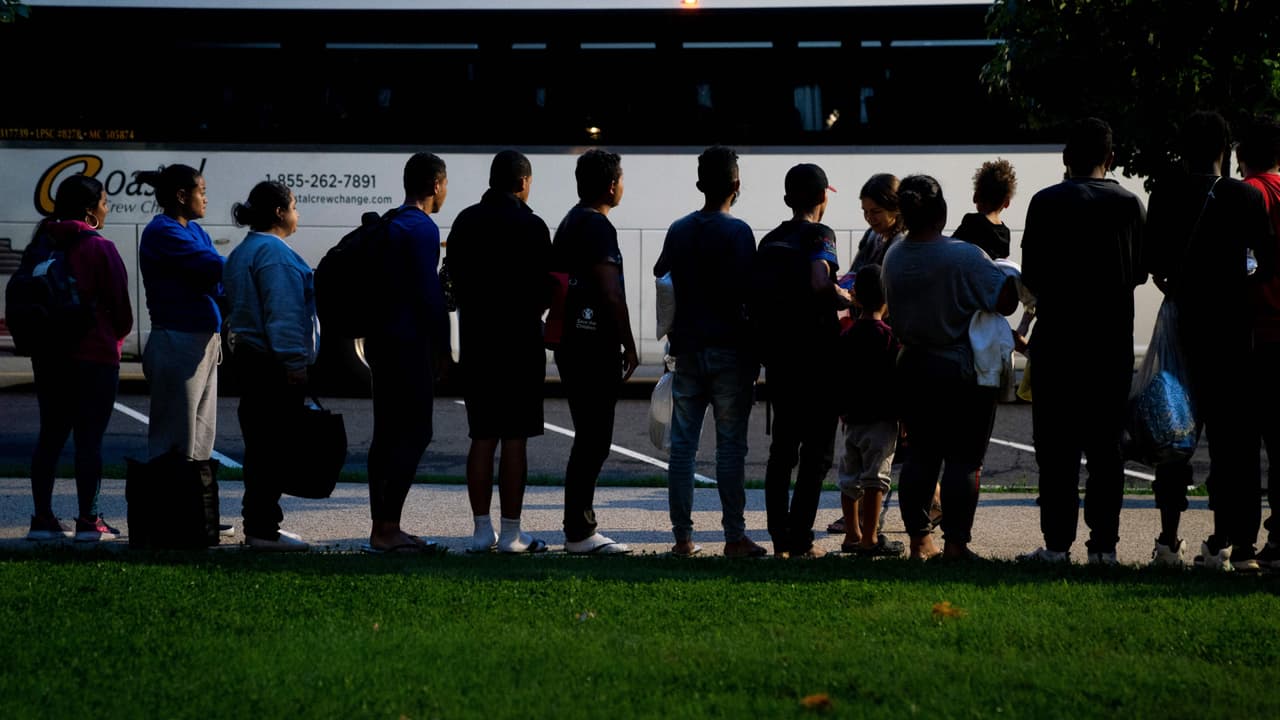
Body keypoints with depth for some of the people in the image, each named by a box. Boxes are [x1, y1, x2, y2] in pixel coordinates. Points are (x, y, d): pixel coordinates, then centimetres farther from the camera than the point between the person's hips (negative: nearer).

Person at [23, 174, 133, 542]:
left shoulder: (42, 246, 7)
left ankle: (42, 518, 9)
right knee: (89, 438, -2)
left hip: (47, 356, 6)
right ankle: (88, 521, -2)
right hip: (94, 355, -6)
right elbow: (120, 306, -7)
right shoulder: (100, 249, -11)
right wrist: (117, 335, 13)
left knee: (50, 435, 10)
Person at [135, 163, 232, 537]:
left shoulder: (195, 231, 15)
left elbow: (218, 280, 7)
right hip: (178, 343, -10)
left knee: (200, 439, 14)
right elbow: (214, 266, -20)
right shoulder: (163, 233, -13)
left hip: (205, 342, 10)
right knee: (176, 441, -5)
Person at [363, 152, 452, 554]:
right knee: (414, 433, -9)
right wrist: (442, 347, -10)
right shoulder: (422, 229, -11)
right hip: (409, 343, -9)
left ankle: (382, 528, 13)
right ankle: (387, 530, -13)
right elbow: (429, 292, -16)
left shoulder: (391, 226, 16)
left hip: (383, 340, 10)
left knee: (388, 435, 11)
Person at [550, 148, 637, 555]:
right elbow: (611, 293, -18)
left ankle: (579, 528, 16)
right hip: (595, 345, -10)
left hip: (570, 342, 10)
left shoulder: (570, 223, 18)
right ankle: (579, 533, -8)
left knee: (589, 440, 14)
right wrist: (629, 346, -12)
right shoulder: (597, 226, -14)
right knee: (593, 441, -8)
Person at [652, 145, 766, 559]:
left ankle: (682, 536, 6)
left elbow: (659, 275, 17)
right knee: (730, 446, -1)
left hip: (687, 349, 5)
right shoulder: (737, 233, -9)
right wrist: (754, 354, -6)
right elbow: (747, 294, -13)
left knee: (683, 444, 6)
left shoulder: (678, 230, 8)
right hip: (729, 349, -5)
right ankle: (734, 537, -1)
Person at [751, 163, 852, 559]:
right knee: (817, 451, 0)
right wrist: (844, 299, -9)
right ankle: (801, 540, -2)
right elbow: (819, 283, -27)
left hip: (776, 358, 6)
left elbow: (754, 298, 10)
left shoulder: (770, 241, 11)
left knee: (782, 448, 13)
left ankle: (780, 539, 12)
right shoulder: (819, 235, -9)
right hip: (814, 357, -6)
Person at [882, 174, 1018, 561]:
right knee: (963, 459, 1)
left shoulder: (893, 258, -1)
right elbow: (1006, 301, -19)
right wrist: (1002, 274, 0)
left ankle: (919, 539, 15)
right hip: (962, 370, -6)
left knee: (921, 454, 13)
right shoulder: (965, 257, -19)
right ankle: (955, 543, 0)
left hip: (912, 367, 6)